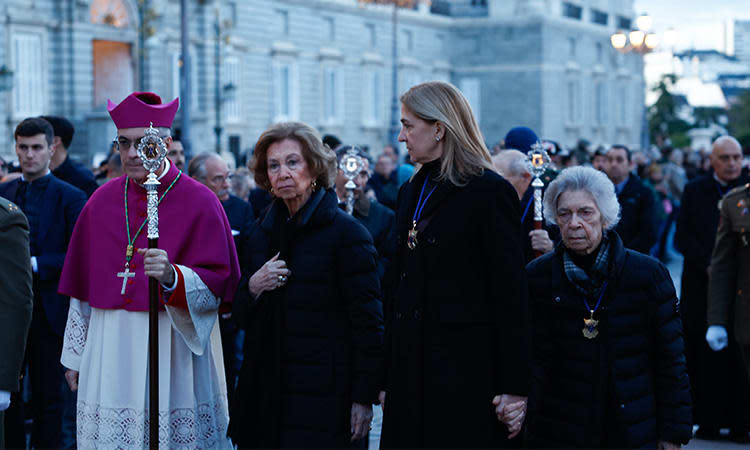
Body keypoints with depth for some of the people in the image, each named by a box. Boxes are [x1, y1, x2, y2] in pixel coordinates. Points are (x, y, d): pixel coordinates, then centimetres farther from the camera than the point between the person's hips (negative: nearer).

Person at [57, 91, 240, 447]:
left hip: (174, 352, -3)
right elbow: (82, 287, 14)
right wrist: (76, 355, 14)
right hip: (109, 354, 3)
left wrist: (173, 277, -26)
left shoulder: (199, 202, -2)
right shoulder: (102, 201, 10)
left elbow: (217, 284, -7)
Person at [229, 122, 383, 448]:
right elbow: (241, 318, 16)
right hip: (266, 390, 5)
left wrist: (364, 398, -13)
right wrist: (253, 288, -6)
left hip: (323, 395, -5)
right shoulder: (263, 234, 11)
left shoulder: (347, 233, -7)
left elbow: (368, 323, -9)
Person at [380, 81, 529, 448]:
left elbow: (511, 296, -10)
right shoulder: (412, 193, 14)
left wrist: (514, 387, -13)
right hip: (412, 370, 7)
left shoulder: (490, 192, -8)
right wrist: (387, 377, 13)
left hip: (466, 371, -7)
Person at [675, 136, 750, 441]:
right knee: (704, 355, 2)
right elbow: (682, 238, 1)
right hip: (701, 287, 1)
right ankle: (708, 421, 10)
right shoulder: (694, 191, 6)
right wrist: (708, 266, -11)